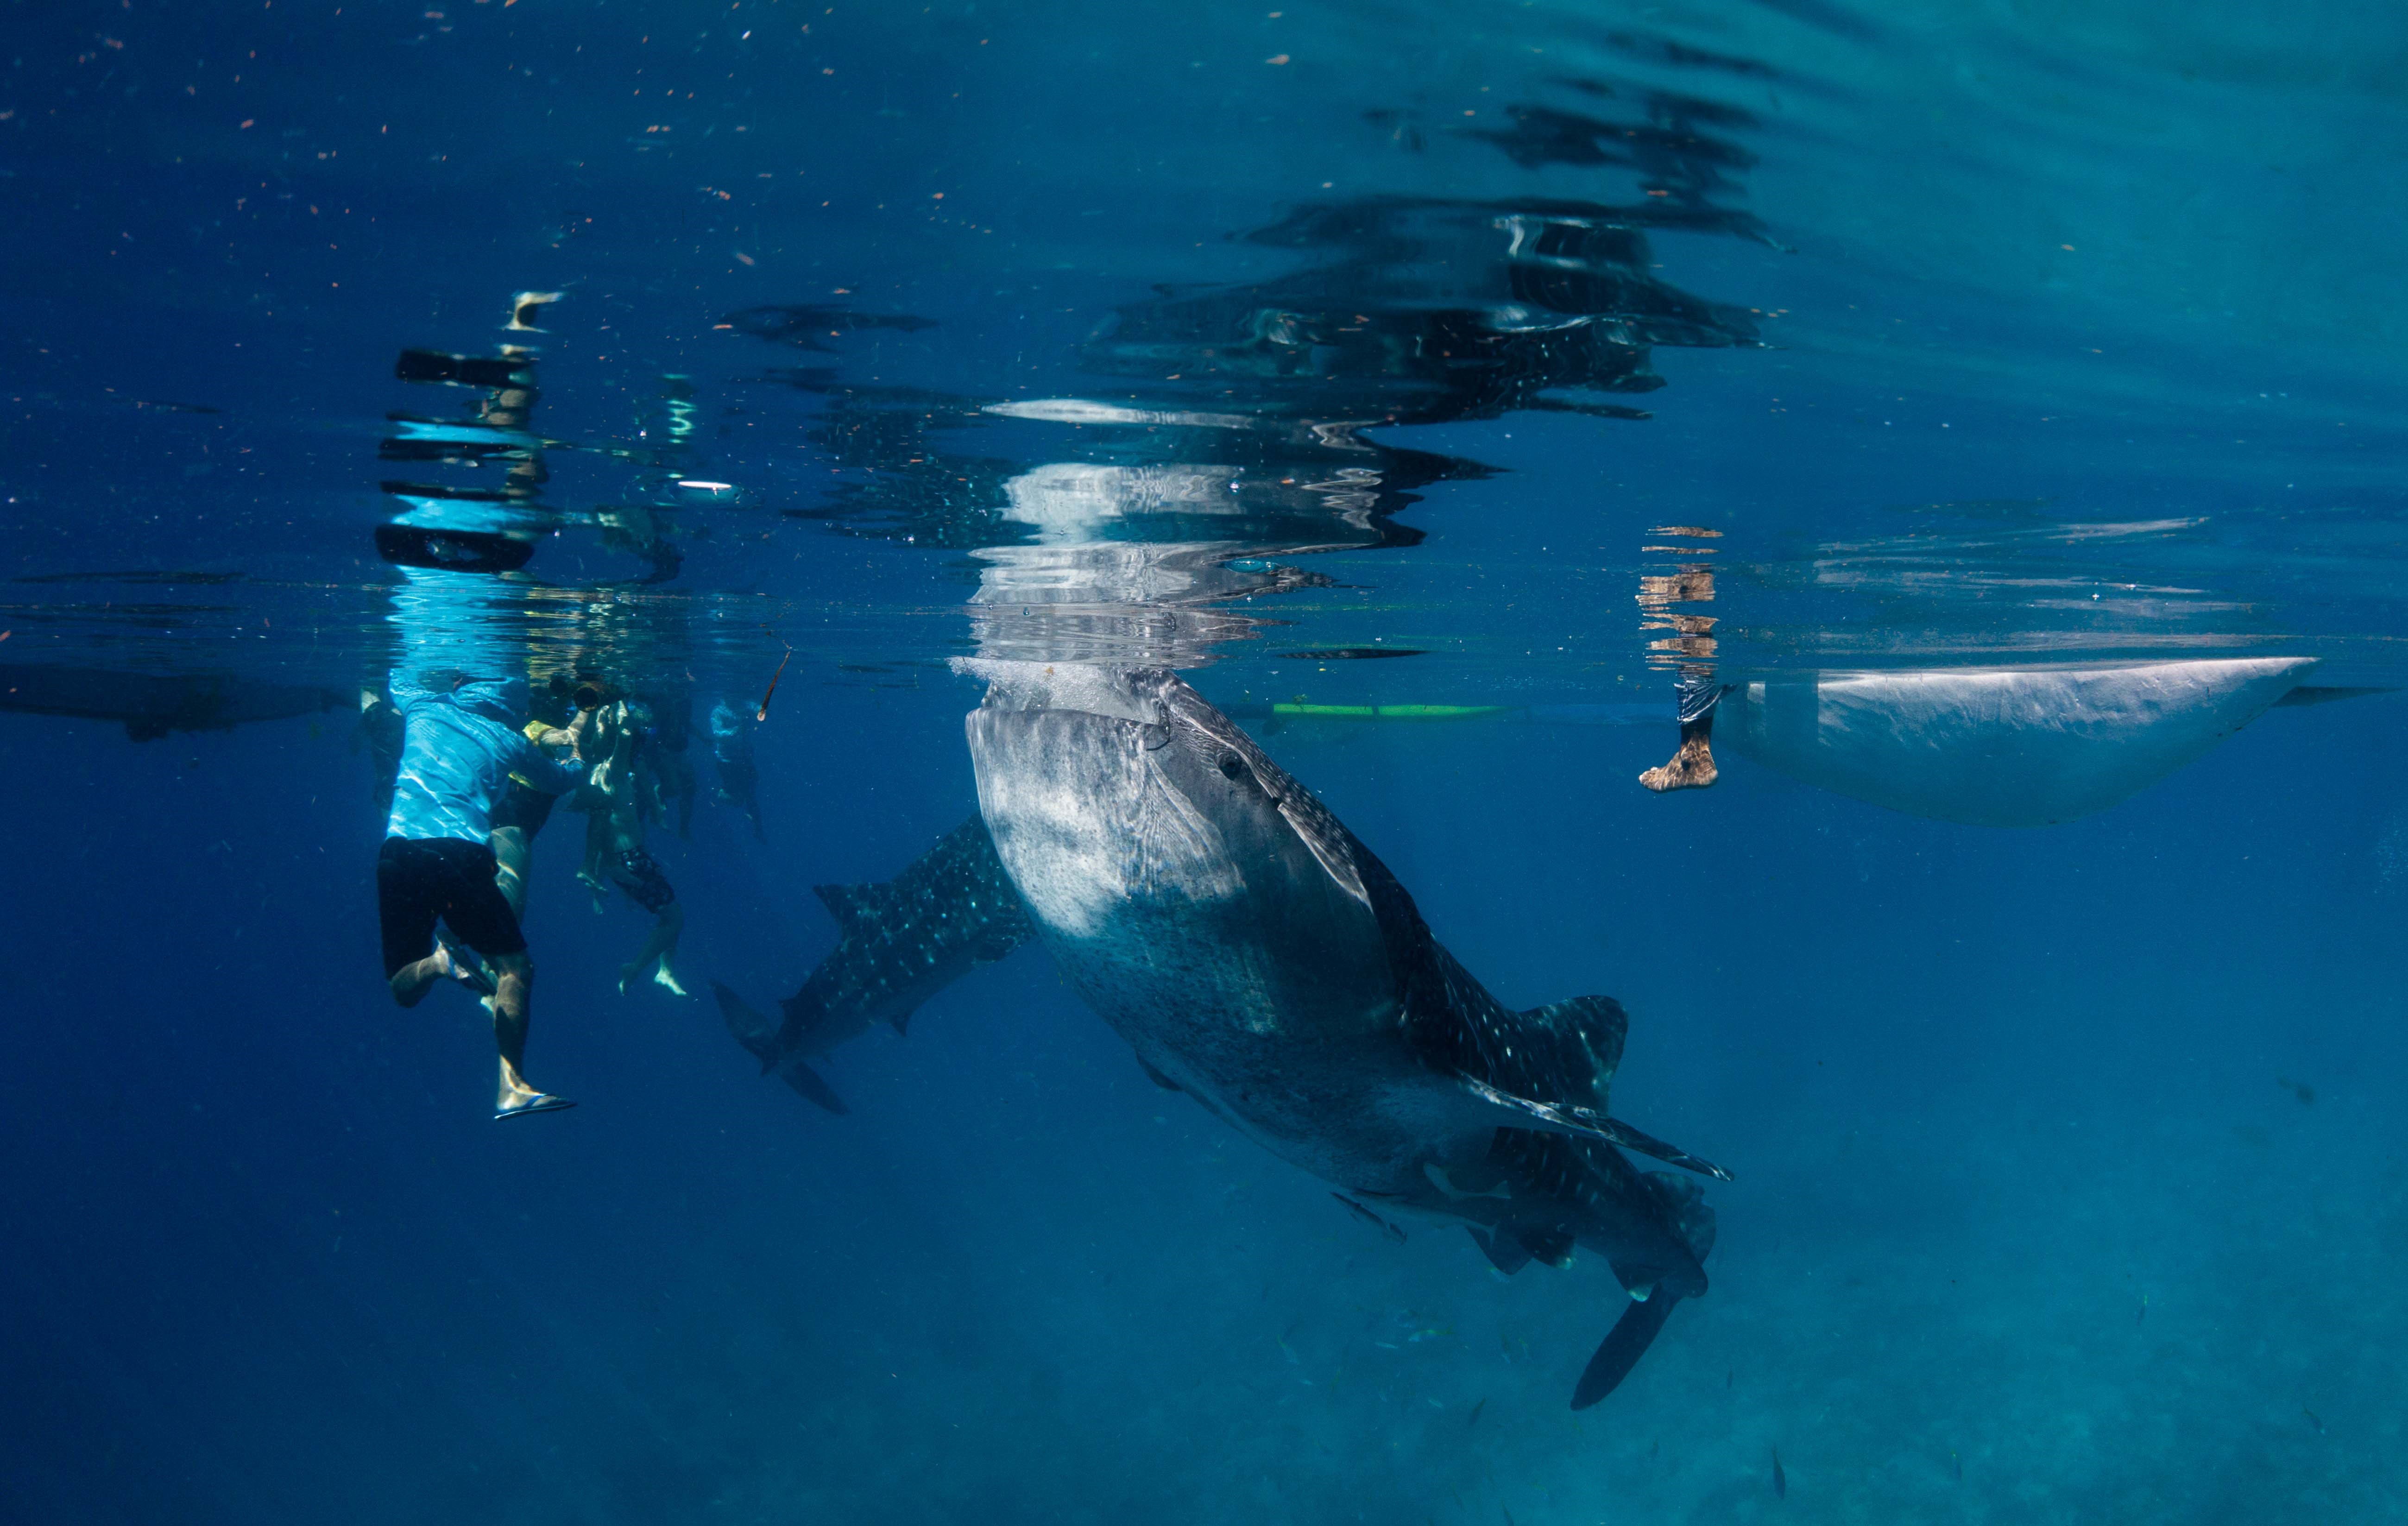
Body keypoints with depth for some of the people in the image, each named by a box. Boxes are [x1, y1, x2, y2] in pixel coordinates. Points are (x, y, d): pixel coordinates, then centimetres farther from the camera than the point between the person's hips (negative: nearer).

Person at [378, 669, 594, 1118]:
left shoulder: (423, 707, 18)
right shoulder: (509, 740, 13)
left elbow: (397, 678, 43)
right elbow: (564, 780, 31)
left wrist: (453, 681, 55)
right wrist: (577, 745, 52)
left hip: (400, 853, 3)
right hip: (463, 856, -2)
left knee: (404, 989, 13)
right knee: (515, 964, 7)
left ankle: (438, 961, -22)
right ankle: (510, 1086, -5)